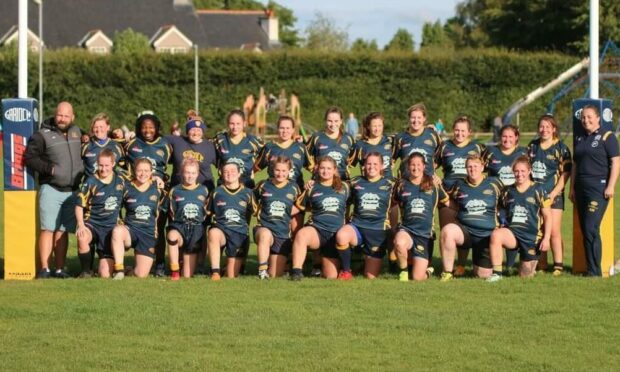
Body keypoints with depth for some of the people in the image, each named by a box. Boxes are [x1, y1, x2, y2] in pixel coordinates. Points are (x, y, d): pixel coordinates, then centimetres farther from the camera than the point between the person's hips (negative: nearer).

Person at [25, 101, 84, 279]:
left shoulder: (77, 132, 14)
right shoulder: (42, 135, -2)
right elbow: (29, 157, -9)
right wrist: (50, 169, -14)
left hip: (72, 191, 5)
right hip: (51, 189, -5)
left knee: (63, 231, 7)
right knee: (48, 229, -10)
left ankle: (60, 269, 9)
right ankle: (44, 269, -11)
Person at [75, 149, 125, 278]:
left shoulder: (120, 181, 4)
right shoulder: (91, 182, -7)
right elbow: (79, 205, -6)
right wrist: (81, 225, -21)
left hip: (110, 227, 2)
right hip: (92, 223, -2)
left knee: (105, 274, -8)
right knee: (82, 238, -40)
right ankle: (87, 271, -13)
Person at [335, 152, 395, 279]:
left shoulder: (389, 185, 6)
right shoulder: (356, 183, 8)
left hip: (378, 230, 0)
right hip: (357, 226, 0)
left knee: (371, 276, -1)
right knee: (341, 235, -37)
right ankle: (346, 271, -15)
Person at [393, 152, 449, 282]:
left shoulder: (433, 185, 6)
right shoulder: (402, 185, 7)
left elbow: (448, 203, 16)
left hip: (425, 234, 0)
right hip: (406, 230, 0)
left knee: (418, 277, -8)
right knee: (399, 243, -40)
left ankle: (428, 271, 31)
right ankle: (403, 270, -9)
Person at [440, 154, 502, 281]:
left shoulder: (493, 184, 1)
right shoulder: (460, 185, 5)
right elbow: (448, 200, 22)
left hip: (486, 235, 0)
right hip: (465, 231, 0)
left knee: (484, 274, -3)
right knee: (447, 230, -35)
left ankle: (477, 267, 38)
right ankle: (448, 272, -23)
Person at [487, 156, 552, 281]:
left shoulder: (537, 190, 0)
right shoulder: (508, 191, 8)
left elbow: (547, 216, 1)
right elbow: (503, 214, 17)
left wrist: (546, 238, -6)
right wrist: (501, 228, -1)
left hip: (532, 235, -1)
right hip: (512, 232, 2)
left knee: (526, 275, 3)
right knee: (496, 235, -35)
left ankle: (530, 265, 42)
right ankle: (496, 273, -28)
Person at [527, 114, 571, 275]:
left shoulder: (561, 148, -2)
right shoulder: (532, 146, 11)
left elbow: (565, 173, -5)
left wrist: (553, 194, -12)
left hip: (553, 195, -4)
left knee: (554, 231, -10)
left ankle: (558, 265, -6)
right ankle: (541, 265, 12)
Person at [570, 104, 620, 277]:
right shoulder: (580, 139, 18)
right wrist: (572, 188, 18)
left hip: (599, 188, -7)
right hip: (581, 189, 7)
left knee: (591, 229, -13)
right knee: (585, 230, 4)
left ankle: (595, 271, -9)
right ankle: (590, 268, 8)